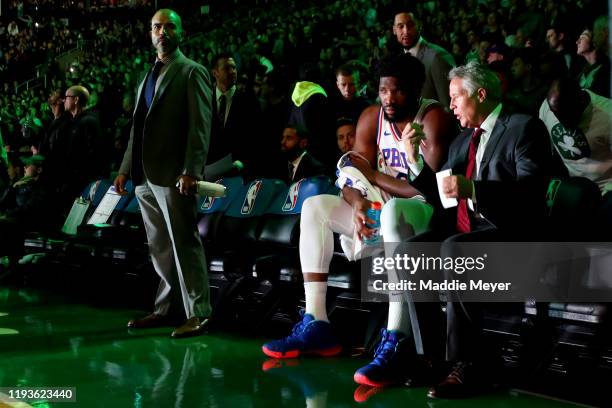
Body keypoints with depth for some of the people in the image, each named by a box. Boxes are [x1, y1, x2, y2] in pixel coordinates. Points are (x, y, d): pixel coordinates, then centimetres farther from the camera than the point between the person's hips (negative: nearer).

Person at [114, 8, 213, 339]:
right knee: (159, 248, 12)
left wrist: (191, 171, -19)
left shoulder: (192, 72, -2)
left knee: (184, 243, -6)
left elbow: (200, 126, -11)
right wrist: (126, 169, 16)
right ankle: (164, 308, 20)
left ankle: (198, 313, -1)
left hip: (173, 175, -7)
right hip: (146, 176, 7)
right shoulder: (148, 76, 20)